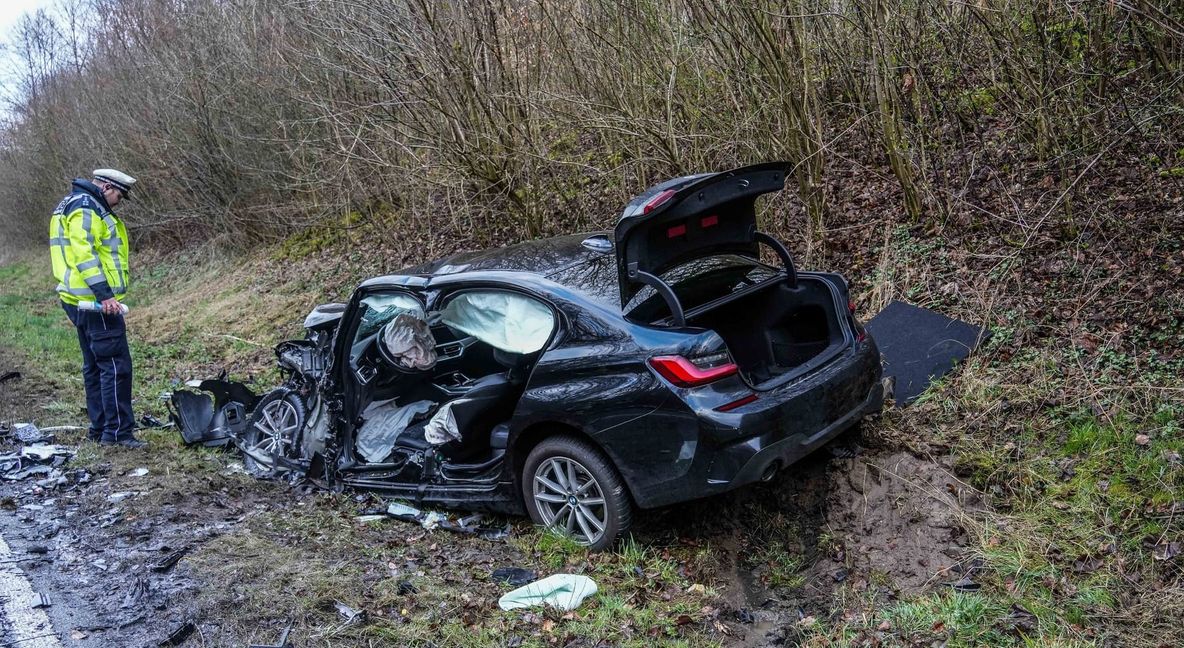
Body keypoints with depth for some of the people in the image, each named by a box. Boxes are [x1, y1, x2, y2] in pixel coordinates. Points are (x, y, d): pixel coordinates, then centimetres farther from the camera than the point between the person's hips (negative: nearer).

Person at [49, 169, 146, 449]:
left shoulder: (85, 206, 22)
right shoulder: (85, 208, -11)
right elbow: (84, 253, -22)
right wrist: (104, 294, -25)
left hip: (84, 301, 11)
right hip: (96, 302, -11)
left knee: (95, 366, 15)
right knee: (116, 366, -10)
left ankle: (100, 428, 21)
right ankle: (117, 431, -9)